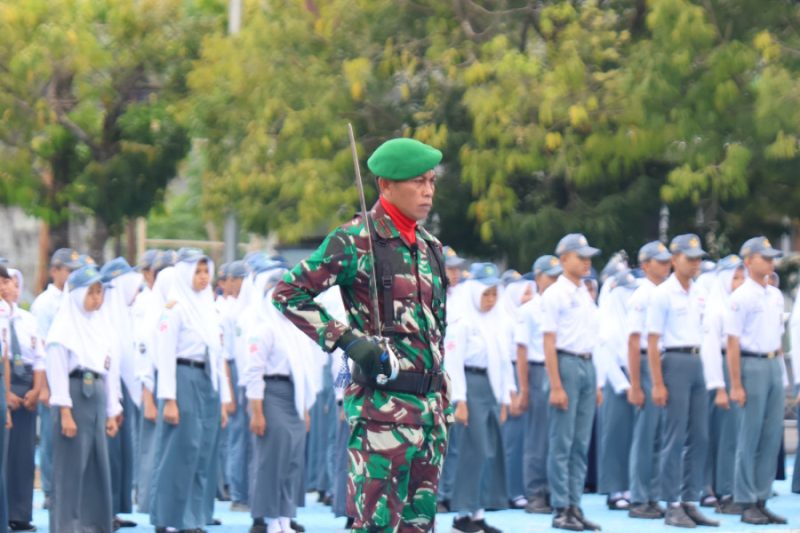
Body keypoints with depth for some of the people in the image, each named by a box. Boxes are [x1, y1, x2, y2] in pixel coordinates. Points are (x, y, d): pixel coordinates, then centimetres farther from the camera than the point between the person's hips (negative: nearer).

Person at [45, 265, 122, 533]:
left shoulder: (100, 326, 15)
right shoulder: (65, 326, -6)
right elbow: (57, 370, -11)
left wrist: (112, 412, 14)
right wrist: (64, 412, -17)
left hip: (97, 399, 7)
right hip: (75, 397, -7)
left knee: (98, 466, 7)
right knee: (71, 466, -6)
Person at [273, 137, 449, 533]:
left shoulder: (429, 247, 15)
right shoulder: (354, 241, -7)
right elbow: (288, 294, -9)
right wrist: (346, 340, -16)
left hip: (429, 406, 7)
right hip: (382, 405, -7)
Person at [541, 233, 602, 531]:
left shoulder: (586, 295, 16)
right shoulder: (555, 294, -7)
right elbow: (549, 341, -11)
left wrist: (596, 384, 16)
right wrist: (556, 386, -17)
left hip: (587, 365, 7)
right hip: (565, 364, -7)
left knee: (581, 443, 7)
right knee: (562, 443, -4)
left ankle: (575, 506, 11)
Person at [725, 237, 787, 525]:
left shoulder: (776, 296, 13)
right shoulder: (741, 297, -9)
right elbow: (733, 342, -11)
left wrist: (780, 367, 13)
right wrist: (736, 385, -14)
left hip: (774, 366, 7)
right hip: (752, 365, -7)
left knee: (772, 436, 6)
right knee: (749, 437, -2)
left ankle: (761, 500, 12)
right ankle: (746, 504, 3)